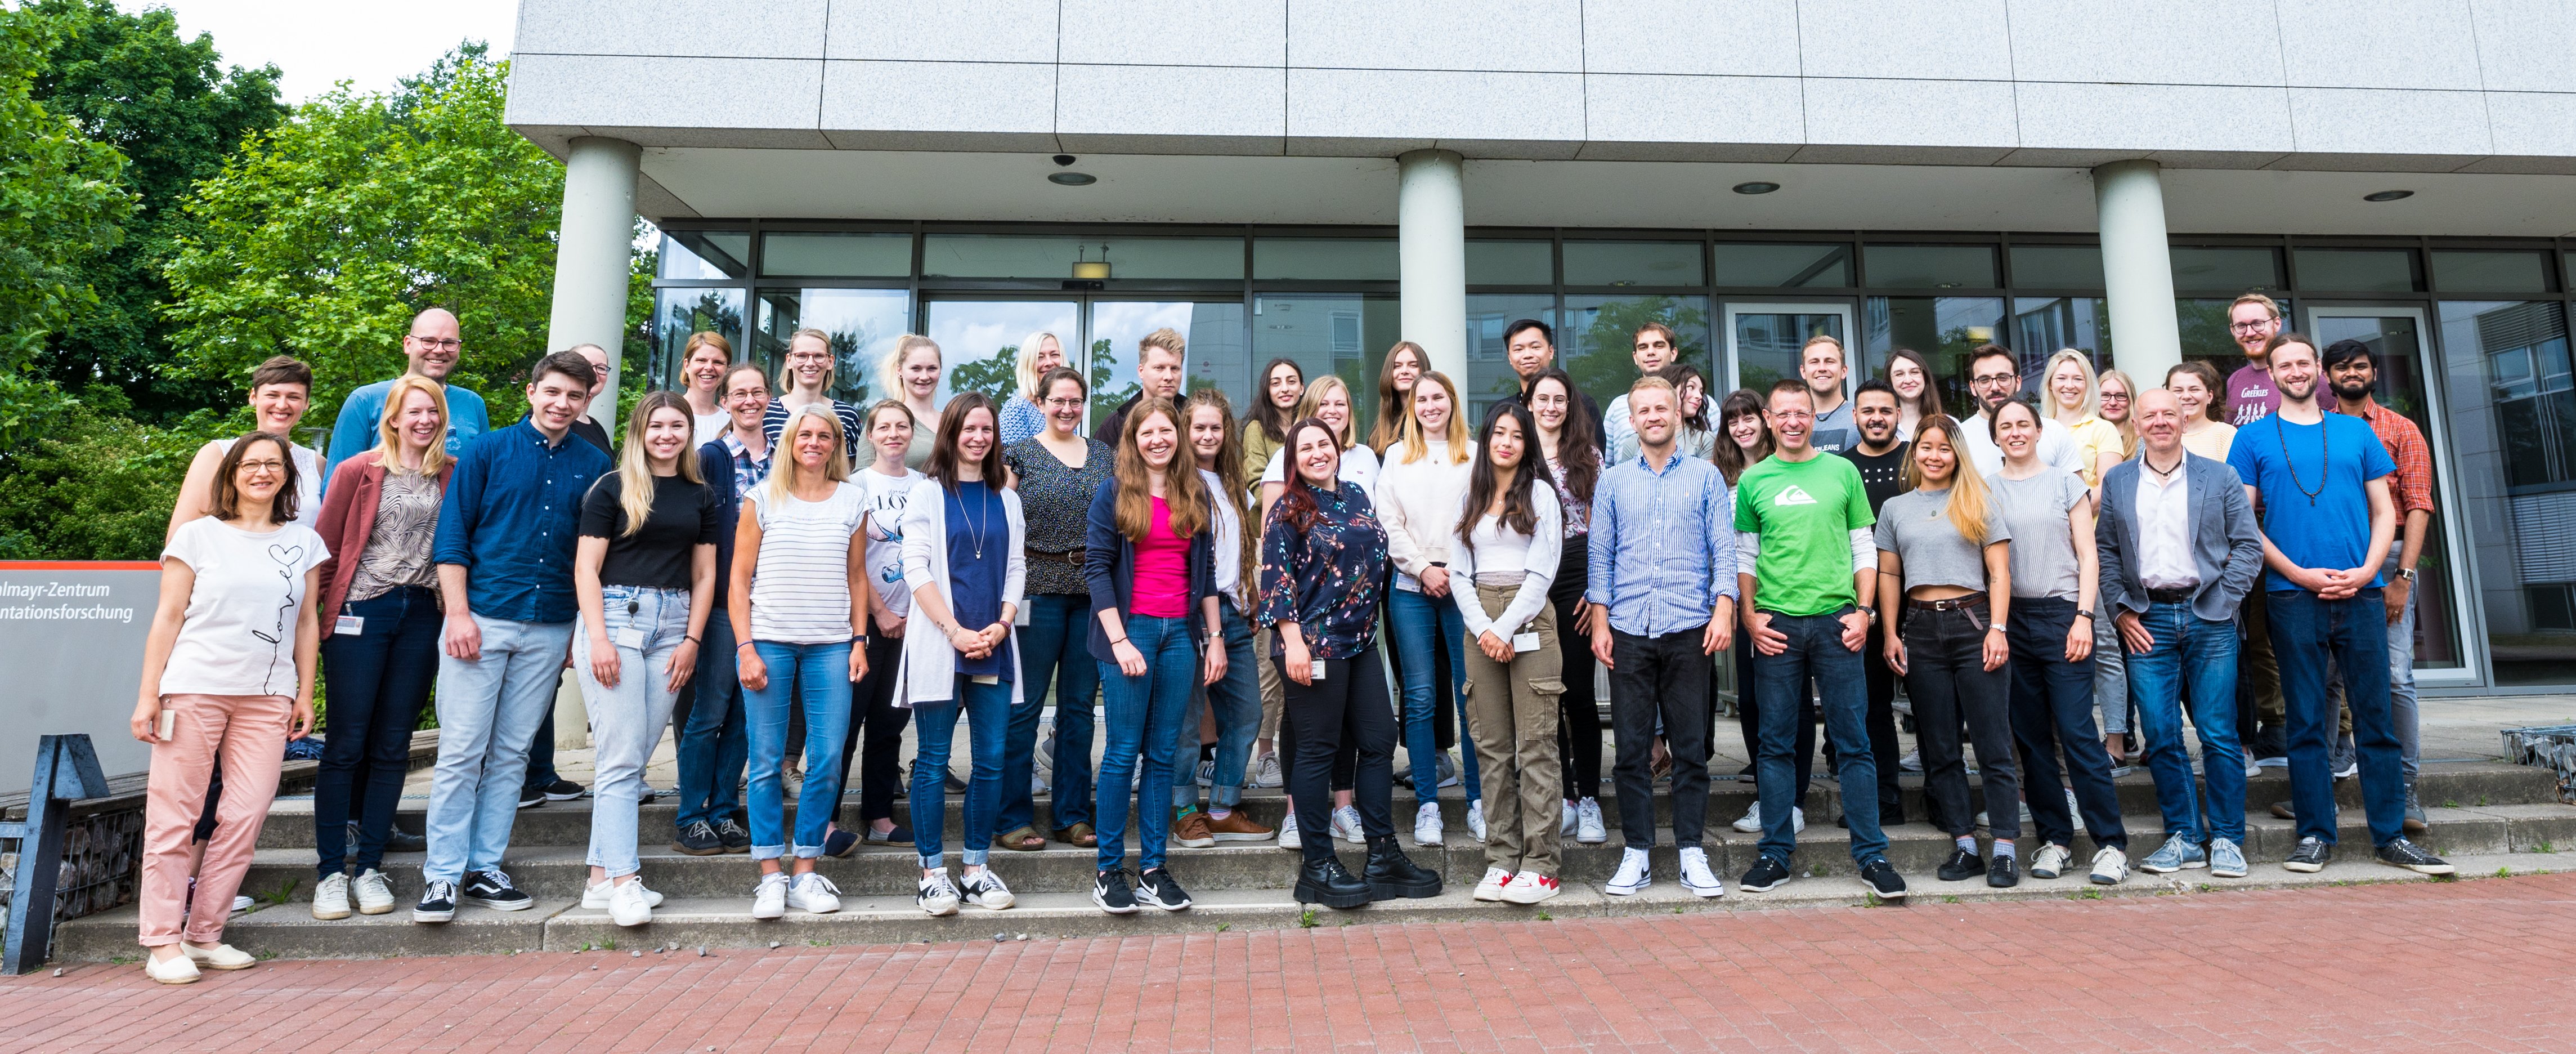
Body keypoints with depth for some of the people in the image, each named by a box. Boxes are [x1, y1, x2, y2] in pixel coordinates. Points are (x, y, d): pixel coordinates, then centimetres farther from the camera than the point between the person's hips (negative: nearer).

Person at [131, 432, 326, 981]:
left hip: (267, 696, 2)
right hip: (194, 688, -2)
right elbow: (168, 617, 3)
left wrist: (306, 693, 7)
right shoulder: (198, 535, 6)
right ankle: (163, 941, 8)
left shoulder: (305, 542, 12)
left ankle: (205, 935, 10)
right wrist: (148, 693, -3)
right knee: (174, 814, 0)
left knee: (246, 816, -1)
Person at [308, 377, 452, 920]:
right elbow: (325, 546, 4)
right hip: (361, 611, -2)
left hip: (422, 615, 2)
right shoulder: (360, 471, 2)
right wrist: (313, 612, 1)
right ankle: (331, 872, 9)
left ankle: (369, 868, 15)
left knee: (392, 747, 7)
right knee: (346, 745, 0)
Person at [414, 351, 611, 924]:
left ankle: (485, 867, 18)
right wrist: (459, 613, -9)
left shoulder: (595, 465, 8)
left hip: (551, 629, 2)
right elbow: (452, 535, 0)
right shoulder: (488, 451, 2)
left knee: (511, 755, 9)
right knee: (461, 751, -1)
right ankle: (442, 875, 7)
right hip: (482, 619, -2)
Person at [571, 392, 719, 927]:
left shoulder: (701, 495, 14)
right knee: (622, 757, -8)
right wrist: (598, 637, -10)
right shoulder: (614, 487, 3)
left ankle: (602, 874, 11)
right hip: (615, 616, -3)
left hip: (673, 625, 4)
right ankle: (622, 880, -6)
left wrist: (692, 640, 4)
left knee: (636, 756, 4)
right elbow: (586, 567, -1)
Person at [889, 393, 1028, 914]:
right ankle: (932, 872, 10)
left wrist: (1001, 625, -6)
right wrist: (955, 631, -13)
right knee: (933, 761, 0)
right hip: (938, 645, -3)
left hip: (994, 648, 3)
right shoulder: (928, 493, 3)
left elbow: (1016, 570, 11)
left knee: (991, 761, 4)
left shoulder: (1006, 499, 14)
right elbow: (916, 568, -4)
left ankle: (976, 868, 15)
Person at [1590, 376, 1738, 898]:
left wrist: (1723, 609, -8)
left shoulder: (1706, 476, 9)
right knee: (1631, 747, 3)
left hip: (1689, 628, -1)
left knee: (1691, 746, 3)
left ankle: (1692, 853, 13)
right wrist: (1600, 621, 2)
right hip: (1628, 630, 1)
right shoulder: (1613, 482, 12)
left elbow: (1723, 548, 4)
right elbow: (1600, 555, 9)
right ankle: (1636, 854, 12)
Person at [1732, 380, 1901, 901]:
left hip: (1836, 621, 0)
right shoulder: (1753, 480, 8)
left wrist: (1862, 611, -2)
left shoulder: (1842, 471, 9)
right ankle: (1776, 854, 13)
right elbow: (1743, 556, 8)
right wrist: (1749, 616, -3)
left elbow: (1864, 548, 8)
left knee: (1853, 741, 2)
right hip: (1776, 624, 0)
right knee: (1775, 742, 5)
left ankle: (1872, 856, 11)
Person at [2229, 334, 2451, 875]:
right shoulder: (2253, 438, 6)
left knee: (2375, 716, 4)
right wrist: (2298, 573, -10)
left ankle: (2391, 835, 13)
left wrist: (2368, 570, -6)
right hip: (2292, 596, -2)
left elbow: (2384, 512, 11)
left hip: (2362, 592, 2)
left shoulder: (2357, 431, 14)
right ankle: (2315, 835, 10)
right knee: (2307, 722, 2)